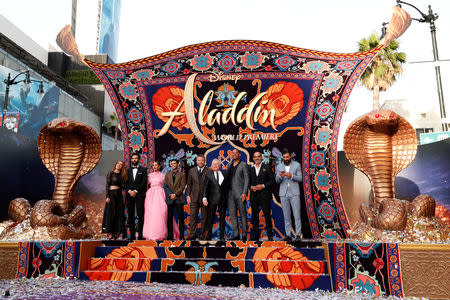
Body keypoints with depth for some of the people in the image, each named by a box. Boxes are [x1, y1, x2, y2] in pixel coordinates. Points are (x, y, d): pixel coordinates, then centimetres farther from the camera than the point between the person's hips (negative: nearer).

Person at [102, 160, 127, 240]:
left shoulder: (121, 175, 13)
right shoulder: (110, 174, -1)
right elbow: (107, 185, -6)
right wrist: (107, 196, -13)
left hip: (119, 195, 5)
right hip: (112, 194, -5)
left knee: (119, 213, 4)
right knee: (111, 213, -4)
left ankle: (116, 232, 12)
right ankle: (109, 232, 1)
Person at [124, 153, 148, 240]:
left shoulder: (143, 170, 9)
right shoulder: (128, 170, 18)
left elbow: (144, 182, -2)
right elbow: (125, 183, 10)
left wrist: (136, 191, -11)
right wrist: (129, 191, -7)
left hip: (139, 195, -3)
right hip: (129, 195, 3)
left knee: (140, 215, -7)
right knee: (130, 216, 2)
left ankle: (140, 235, -5)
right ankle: (132, 235, 6)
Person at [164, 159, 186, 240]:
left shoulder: (182, 174, 7)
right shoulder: (167, 174, 15)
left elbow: (182, 186, -2)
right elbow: (165, 186, 8)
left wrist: (175, 194, -13)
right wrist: (170, 194, -7)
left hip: (179, 198, -2)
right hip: (170, 199, 2)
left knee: (181, 217, -1)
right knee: (169, 217, 3)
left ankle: (181, 235, 4)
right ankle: (170, 236, 9)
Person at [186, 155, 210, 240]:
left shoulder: (209, 171, -1)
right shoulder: (191, 171, 8)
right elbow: (189, 184, 10)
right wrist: (188, 195, 2)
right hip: (194, 197, 2)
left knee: (204, 217, 5)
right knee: (193, 216, 2)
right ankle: (192, 234, 9)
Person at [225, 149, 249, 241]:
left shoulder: (243, 165, 0)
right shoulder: (230, 166, 18)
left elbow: (246, 179, -6)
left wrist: (244, 193, -15)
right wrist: (226, 191, 10)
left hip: (240, 193, -6)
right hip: (231, 193, 6)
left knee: (242, 213, -3)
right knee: (232, 214, 5)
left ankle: (244, 235, 2)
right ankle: (236, 235, 11)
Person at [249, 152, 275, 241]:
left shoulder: (267, 168, 6)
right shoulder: (250, 169, 15)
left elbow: (272, 180, 0)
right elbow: (248, 182, 14)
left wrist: (263, 186, -11)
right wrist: (251, 187, -6)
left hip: (264, 195, -3)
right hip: (254, 195, 3)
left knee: (267, 215, -4)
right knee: (254, 215, 4)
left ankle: (270, 235, 3)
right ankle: (255, 236, 11)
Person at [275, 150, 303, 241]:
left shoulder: (297, 165, 3)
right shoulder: (279, 166, 9)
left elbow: (300, 178, -2)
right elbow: (277, 181, 7)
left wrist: (291, 176, -20)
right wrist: (280, 176, -16)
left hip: (294, 193, -2)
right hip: (283, 193, 2)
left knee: (297, 215, -4)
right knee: (286, 216, 5)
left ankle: (298, 235, 0)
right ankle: (288, 235, 9)